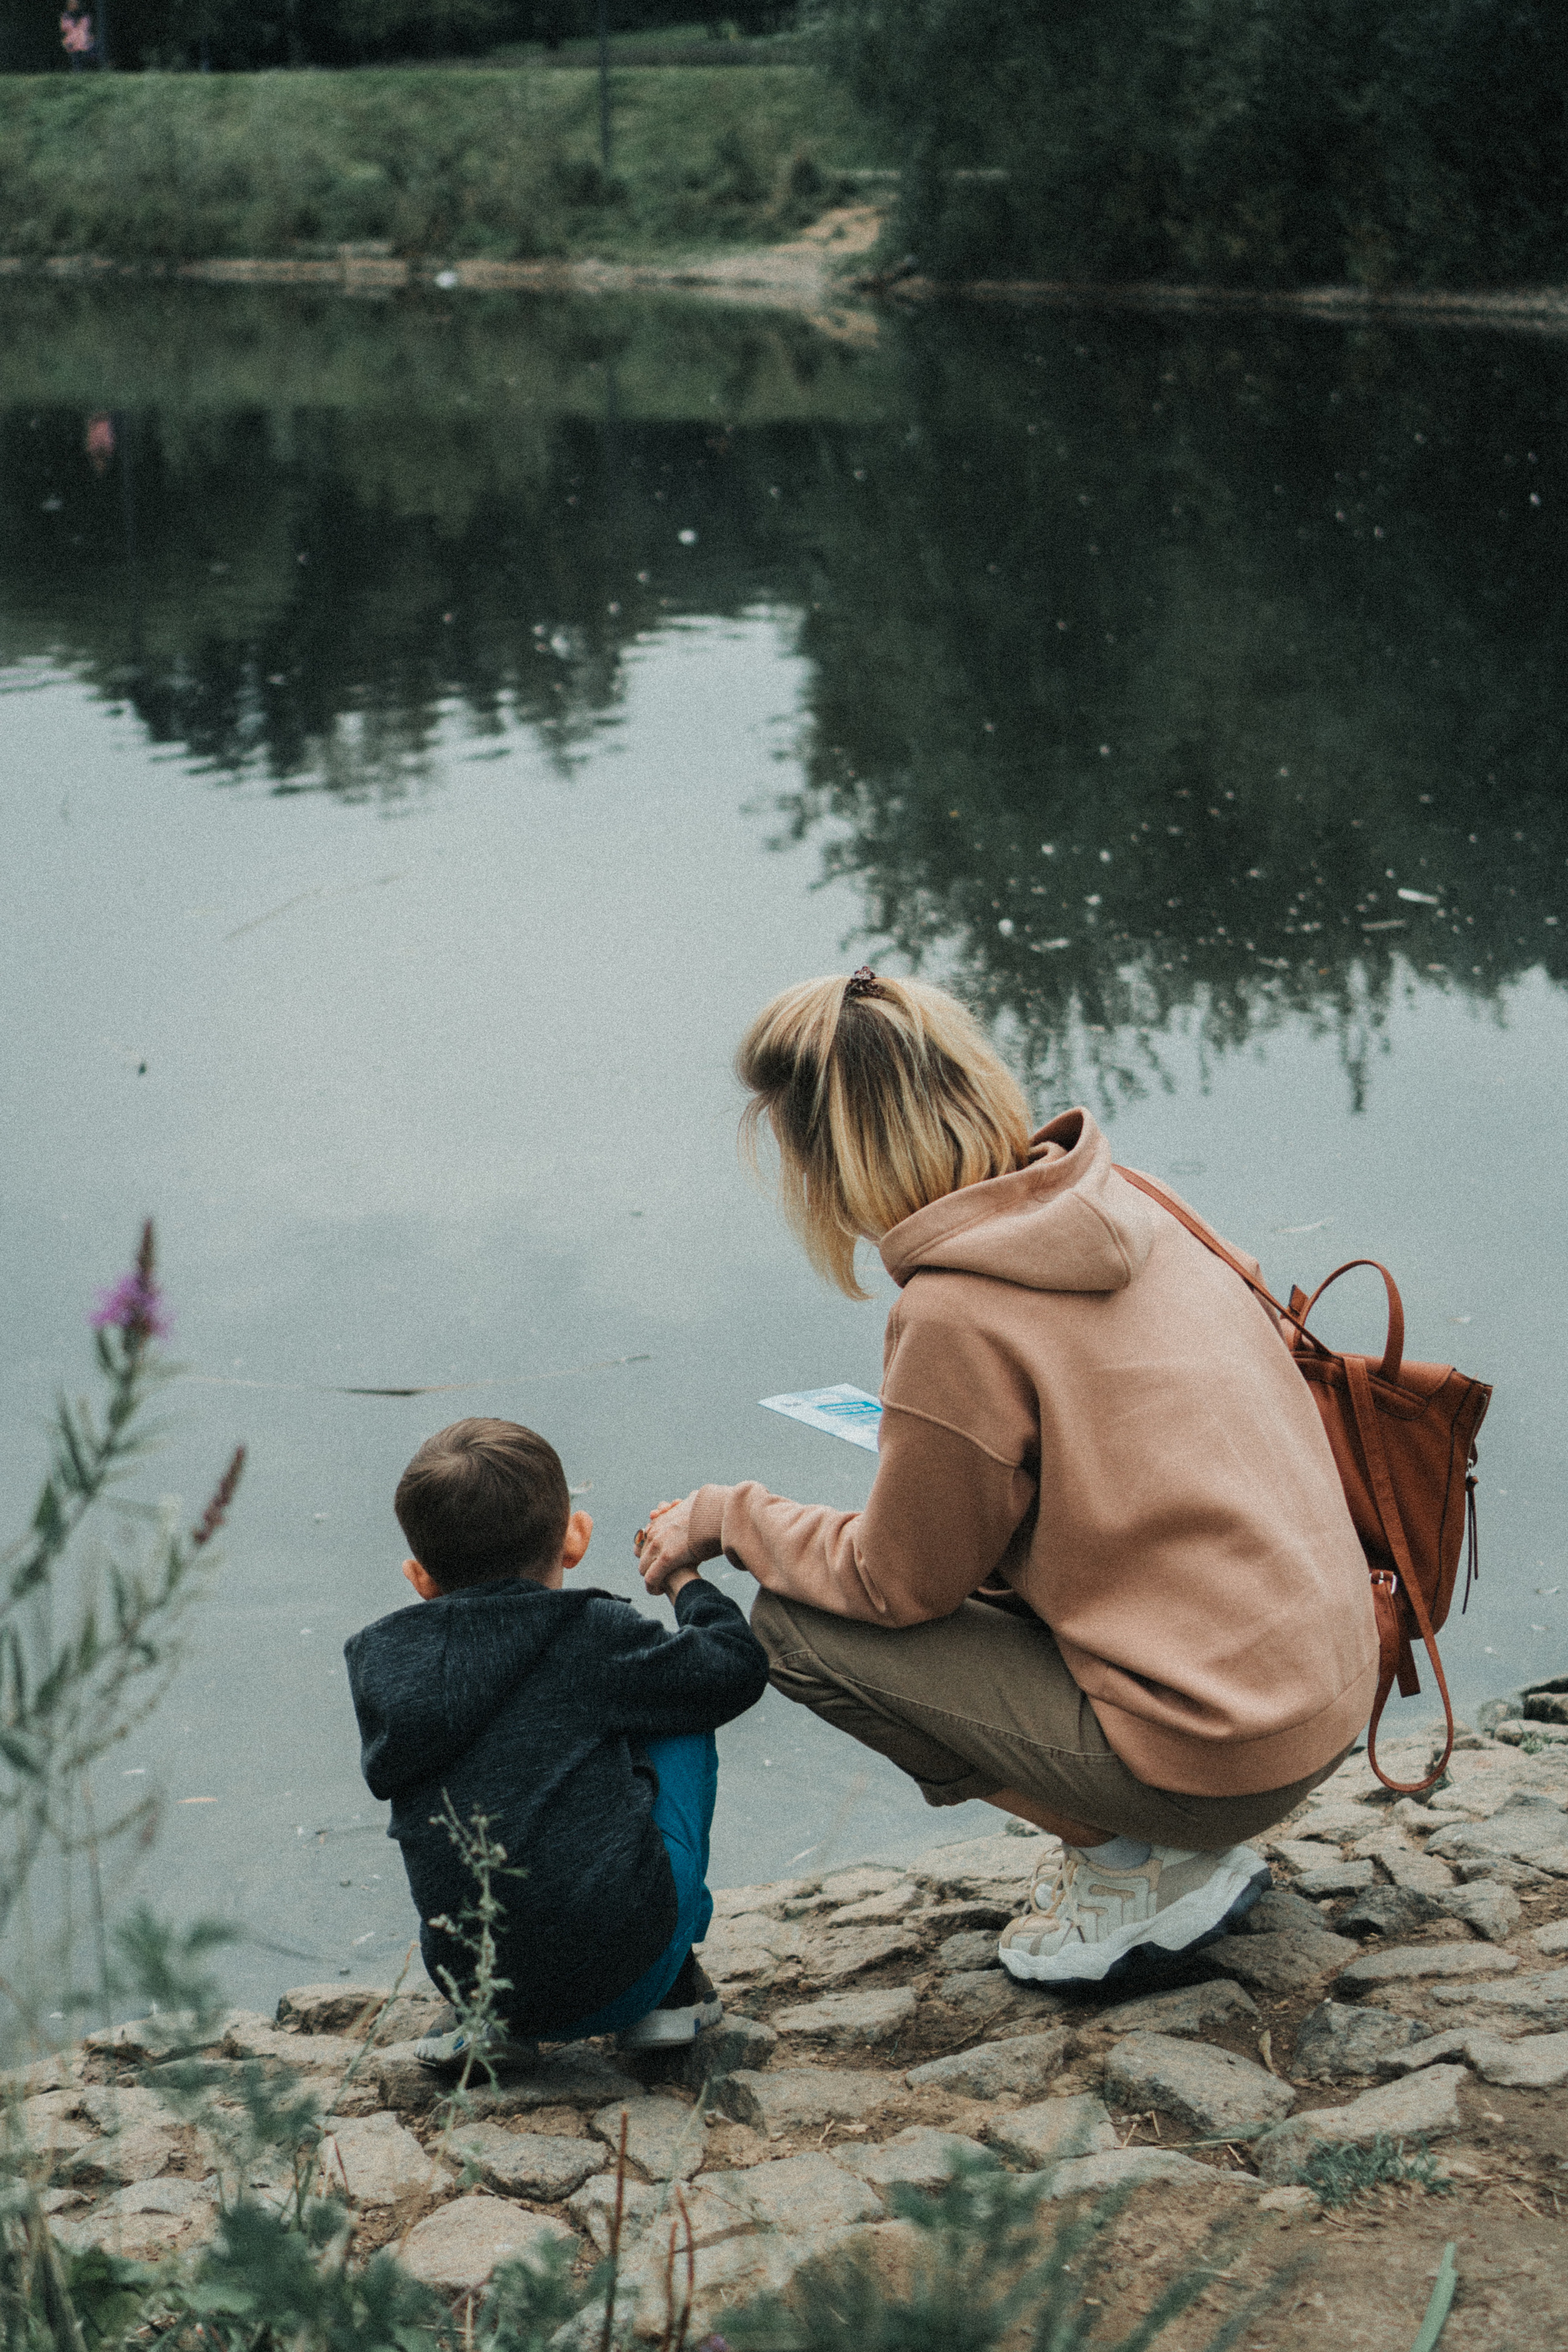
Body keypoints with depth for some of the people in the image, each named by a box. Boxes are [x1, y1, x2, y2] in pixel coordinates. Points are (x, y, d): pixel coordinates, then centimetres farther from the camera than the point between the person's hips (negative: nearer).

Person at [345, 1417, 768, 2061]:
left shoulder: (383, 1663, 4)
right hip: (625, 1981, -4)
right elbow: (737, 1671, 4)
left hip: (472, 1978, 4)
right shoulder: (594, 1635, -6)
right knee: (681, 1729, 19)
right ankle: (673, 1990, 20)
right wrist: (685, 1579, 24)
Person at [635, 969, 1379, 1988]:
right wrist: (917, 1450, 25)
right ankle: (1192, 1844, 16)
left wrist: (727, 1517, 9)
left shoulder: (957, 1313, -20)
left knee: (796, 1626, 0)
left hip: (1215, 1755, -8)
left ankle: (1132, 1867, 4)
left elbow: (897, 1582, -6)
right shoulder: (1114, 1204, 3)